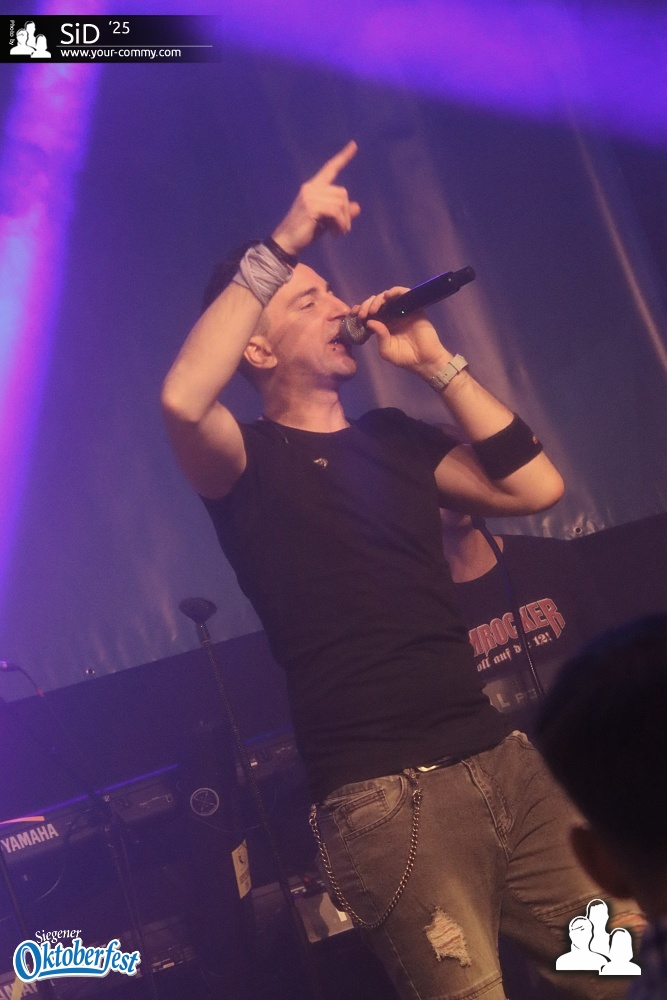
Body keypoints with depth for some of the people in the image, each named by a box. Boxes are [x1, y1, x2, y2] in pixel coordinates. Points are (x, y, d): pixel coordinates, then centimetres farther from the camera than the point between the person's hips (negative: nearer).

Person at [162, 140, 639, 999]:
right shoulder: (247, 461, 1)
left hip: (499, 757, 6)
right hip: (383, 796, -6)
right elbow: (182, 400, -23)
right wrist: (281, 247, -19)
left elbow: (534, 487, 9)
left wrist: (436, 363, 7)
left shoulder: (393, 439, 19)